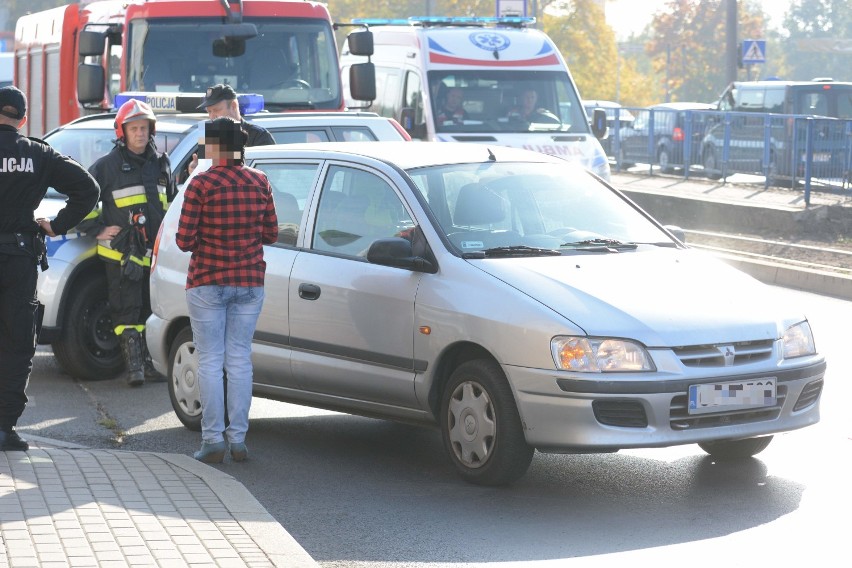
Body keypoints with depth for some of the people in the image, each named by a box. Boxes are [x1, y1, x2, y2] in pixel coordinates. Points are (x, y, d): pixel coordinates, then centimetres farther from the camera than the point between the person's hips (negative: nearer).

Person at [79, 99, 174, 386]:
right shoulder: (107, 166, -2)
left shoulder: (160, 164, 14)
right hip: (121, 254, -5)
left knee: (153, 310, 6)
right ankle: (134, 365, -7)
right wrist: (97, 230, -3)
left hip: (156, 253, 5)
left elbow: (171, 200, 29)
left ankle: (149, 362, 14)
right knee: (127, 311, -6)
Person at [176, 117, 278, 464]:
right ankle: (238, 440, 10)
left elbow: (184, 240, -12)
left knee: (210, 361, 3)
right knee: (239, 359, 9)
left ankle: (213, 441, 2)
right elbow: (271, 235, 5)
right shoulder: (259, 182, 0)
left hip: (208, 282, -4)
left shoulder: (201, 184, -12)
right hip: (250, 282, 4)